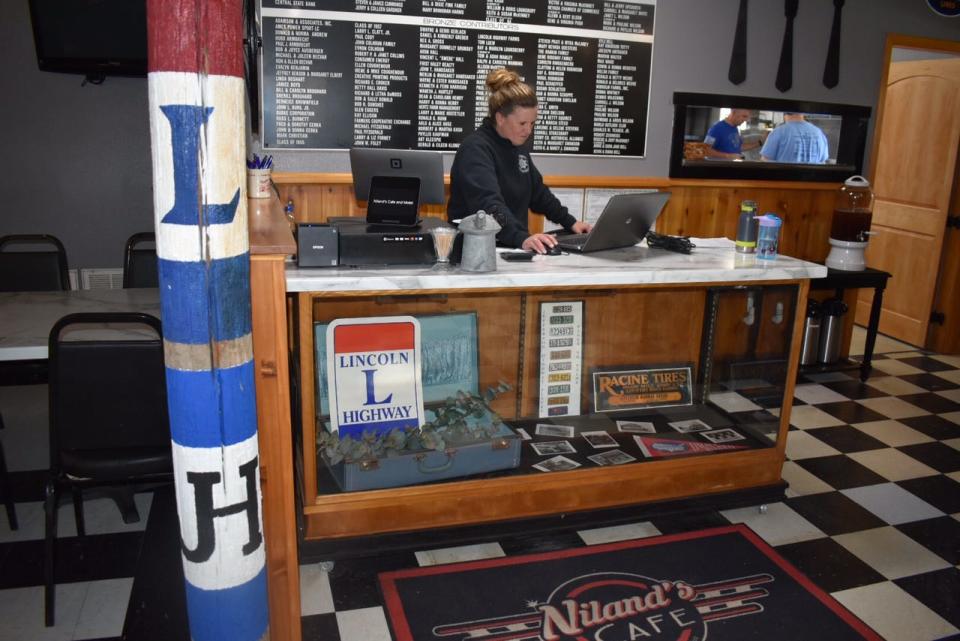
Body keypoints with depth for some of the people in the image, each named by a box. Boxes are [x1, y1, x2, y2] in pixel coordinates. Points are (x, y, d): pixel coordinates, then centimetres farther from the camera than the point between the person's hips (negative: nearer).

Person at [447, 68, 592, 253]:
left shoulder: (519, 145, 11)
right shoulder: (475, 149, -15)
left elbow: (537, 191, 23)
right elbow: (488, 204, -30)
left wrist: (570, 222, 14)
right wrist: (522, 238, -43)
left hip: (514, 244, 8)